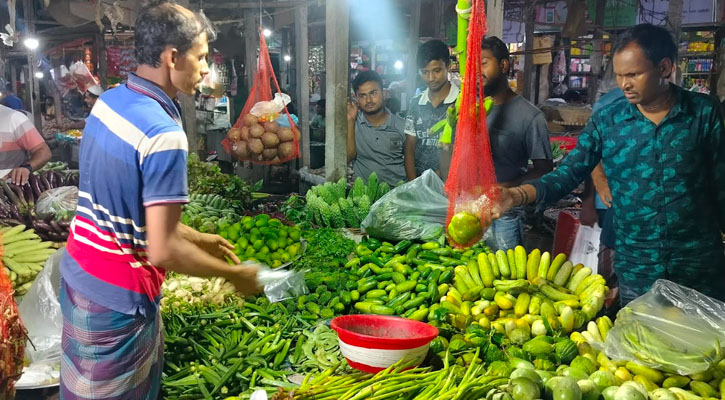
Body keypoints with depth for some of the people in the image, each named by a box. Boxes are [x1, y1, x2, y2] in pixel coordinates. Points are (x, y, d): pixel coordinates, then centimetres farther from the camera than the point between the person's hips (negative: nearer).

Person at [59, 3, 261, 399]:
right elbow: (163, 251, -26)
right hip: (117, 295, -8)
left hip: (79, 271, 8)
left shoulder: (109, 100, 0)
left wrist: (196, 237, 14)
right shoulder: (164, 135, -27)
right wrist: (234, 274, -11)